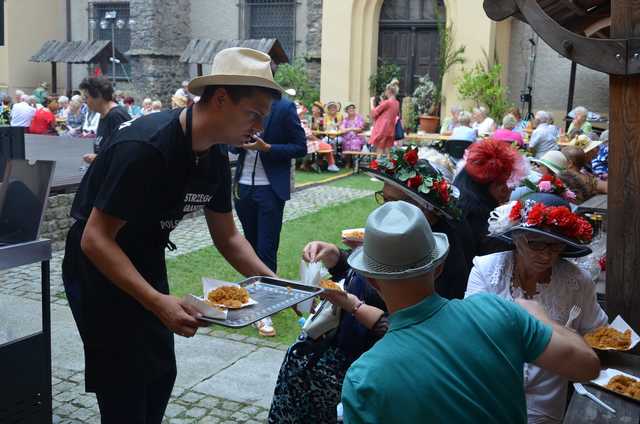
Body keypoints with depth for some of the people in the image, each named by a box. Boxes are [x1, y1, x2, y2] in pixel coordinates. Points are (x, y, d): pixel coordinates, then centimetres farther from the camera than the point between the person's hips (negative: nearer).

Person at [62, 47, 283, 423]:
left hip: (146, 265, 8)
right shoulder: (145, 147, -30)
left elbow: (227, 237, 5)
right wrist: (158, 303, -39)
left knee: (162, 375, 16)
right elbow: (94, 240, -30)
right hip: (99, 268, -8)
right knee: (126, 391, -2)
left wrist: (273, 284, -8)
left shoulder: (216, 157, -4)